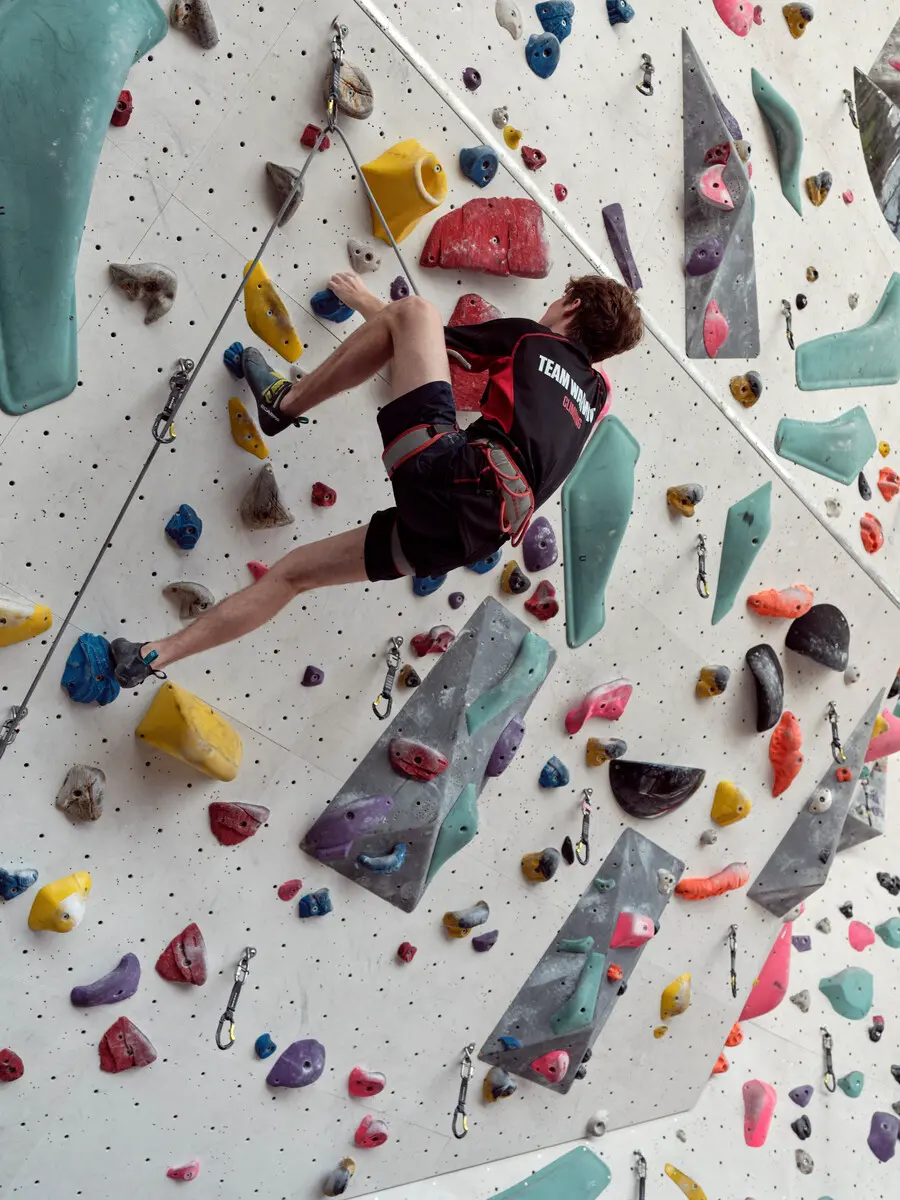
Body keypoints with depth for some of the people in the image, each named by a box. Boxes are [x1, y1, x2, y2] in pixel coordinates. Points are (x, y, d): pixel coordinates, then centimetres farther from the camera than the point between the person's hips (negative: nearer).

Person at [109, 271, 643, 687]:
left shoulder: (532, 337, 17)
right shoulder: (599, 393, 28)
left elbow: (414, 322, 25)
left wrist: (363, 298, 40)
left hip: (458, 468, -6)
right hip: (475, 532, 7)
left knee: (414, 312, 6)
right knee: (295, 571, 12)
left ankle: (287, 403, 11)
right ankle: (154, 657, 8)